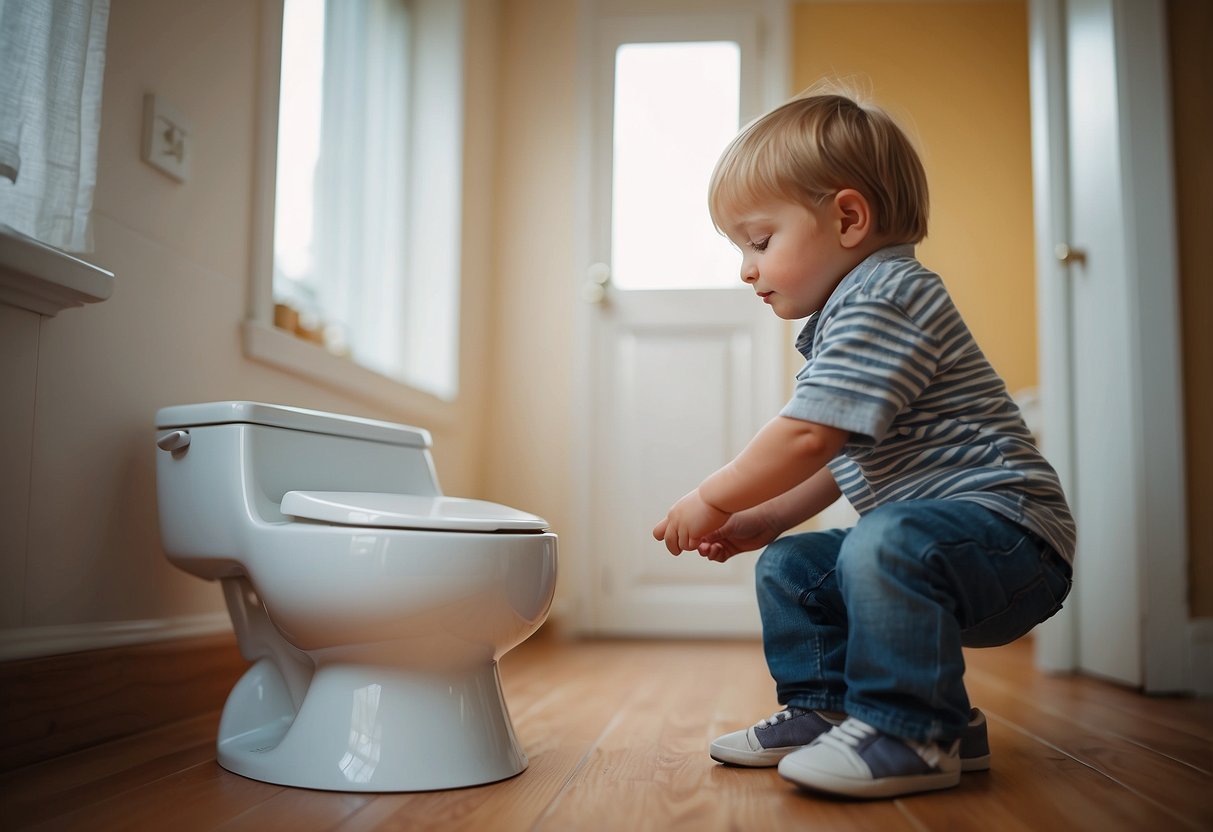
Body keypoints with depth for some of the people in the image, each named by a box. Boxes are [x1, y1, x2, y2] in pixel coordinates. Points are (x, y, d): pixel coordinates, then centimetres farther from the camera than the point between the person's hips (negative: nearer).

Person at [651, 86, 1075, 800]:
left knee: (887, 545, -37)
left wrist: (713, 502, -12)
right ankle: (824, 707, 21)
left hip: (1006, 529, -11)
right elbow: (843, 456, 20)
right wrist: (766, 521, 13)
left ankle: (915, 730, -20)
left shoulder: (883, 299, -19)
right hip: (930, 533, 11)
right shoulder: (847, 316, 16)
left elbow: (807, 439, -25)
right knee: (789, 569, 12)